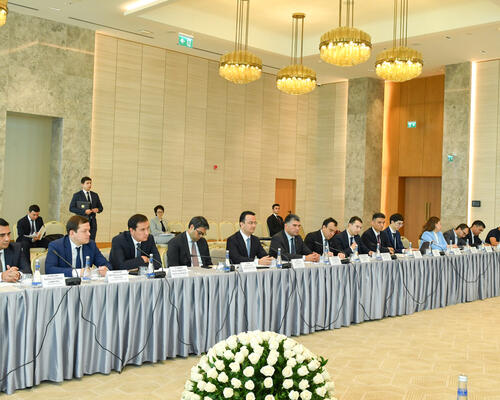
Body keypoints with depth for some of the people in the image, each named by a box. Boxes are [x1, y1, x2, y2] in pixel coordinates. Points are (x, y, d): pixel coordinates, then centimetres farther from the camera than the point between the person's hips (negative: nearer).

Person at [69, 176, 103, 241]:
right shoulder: (77, 195, 0)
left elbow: (100, 207, 18)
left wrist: (97, 209, -7)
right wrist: (84, 211, -18)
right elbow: (71, 208, -7)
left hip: (92, 222, 4)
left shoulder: (95, 195, 12)